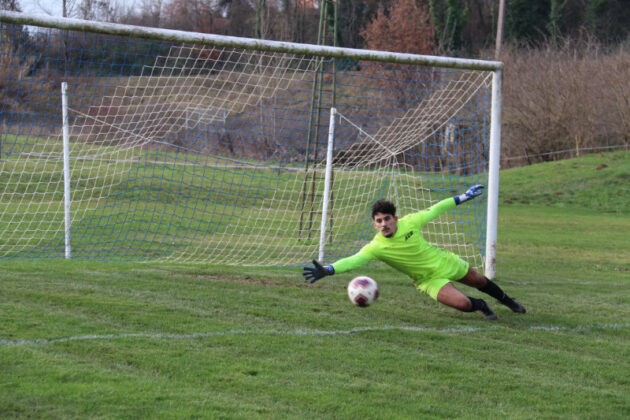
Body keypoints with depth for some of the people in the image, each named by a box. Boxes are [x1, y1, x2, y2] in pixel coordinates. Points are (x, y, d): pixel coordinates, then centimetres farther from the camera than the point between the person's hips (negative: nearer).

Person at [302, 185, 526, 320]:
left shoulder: (410, 222, -22)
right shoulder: (376, 247, -27)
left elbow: (434, 210, -7)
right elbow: (353, 260, -38)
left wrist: (463, 197, 1)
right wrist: (327, 270, -54)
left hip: (445, 261, 2)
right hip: (430, 279, -2)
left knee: (479, 281, 24)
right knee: (463, 304, -24)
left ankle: (507, 300, 57)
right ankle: (481, 306, 14)